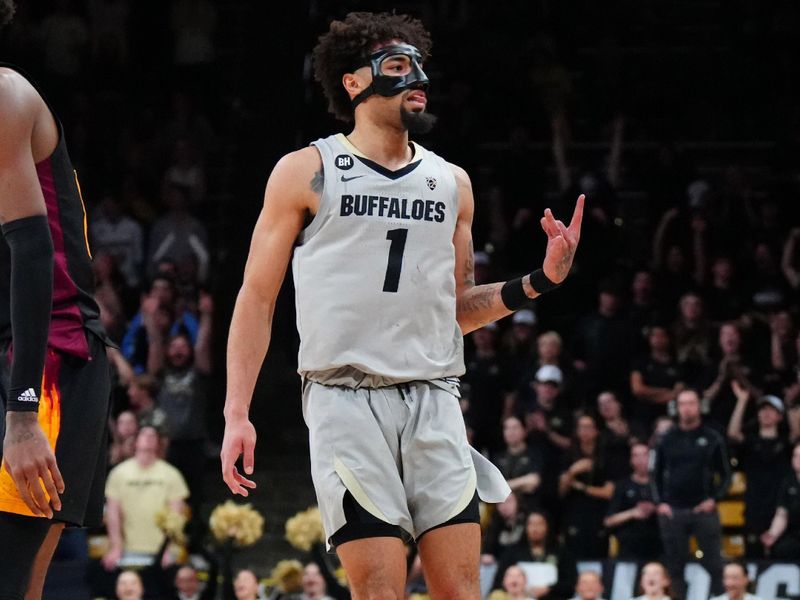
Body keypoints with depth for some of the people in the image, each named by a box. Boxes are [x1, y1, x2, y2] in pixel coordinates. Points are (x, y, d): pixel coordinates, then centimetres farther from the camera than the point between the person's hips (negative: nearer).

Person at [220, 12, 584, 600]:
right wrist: (237, 414, -4)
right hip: (347, 398, -4)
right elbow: (257, 297, 4)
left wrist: (540, 280, 5)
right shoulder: (307, 172, 4)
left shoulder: (451, 183, 16)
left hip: (434, 400, 4)